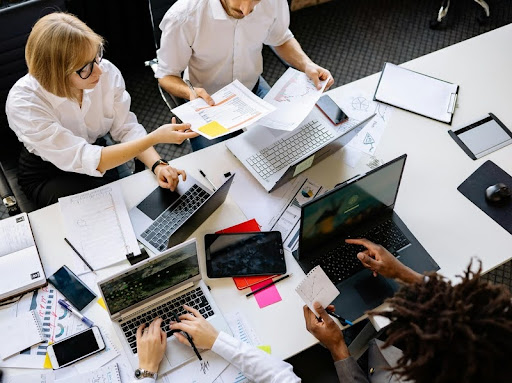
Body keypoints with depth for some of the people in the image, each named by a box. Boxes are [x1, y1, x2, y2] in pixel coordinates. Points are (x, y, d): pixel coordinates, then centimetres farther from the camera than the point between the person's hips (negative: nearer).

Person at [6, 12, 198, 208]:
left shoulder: (107, 72, -21)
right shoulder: (23, 103, -31)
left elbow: (126, 128, -12)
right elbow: (83, 160, -35)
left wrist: (157, 164, -31)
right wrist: (155, 138, -40)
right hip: (49, 177, -3)